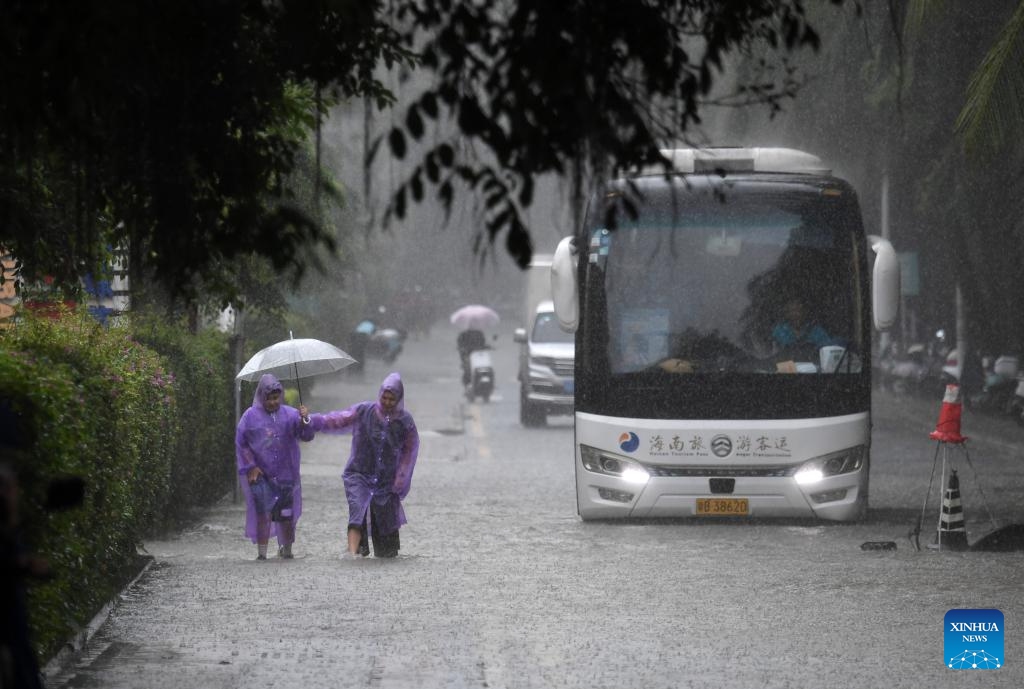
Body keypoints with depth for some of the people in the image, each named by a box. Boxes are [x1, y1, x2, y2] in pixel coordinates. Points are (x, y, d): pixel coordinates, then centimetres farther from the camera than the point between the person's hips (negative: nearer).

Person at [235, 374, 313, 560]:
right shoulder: (251, 416, 2)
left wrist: (305, 420, -22)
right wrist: (251, 466, -3)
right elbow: (240, 443, 6)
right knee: (263, 514, -10)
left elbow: (307, 436, -2)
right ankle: (261, 552, -7)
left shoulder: (289, 414, 5)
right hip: (260, 475, -1)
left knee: (286, 515, 2)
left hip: (285, 475, 1)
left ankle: (286, 549, 20)